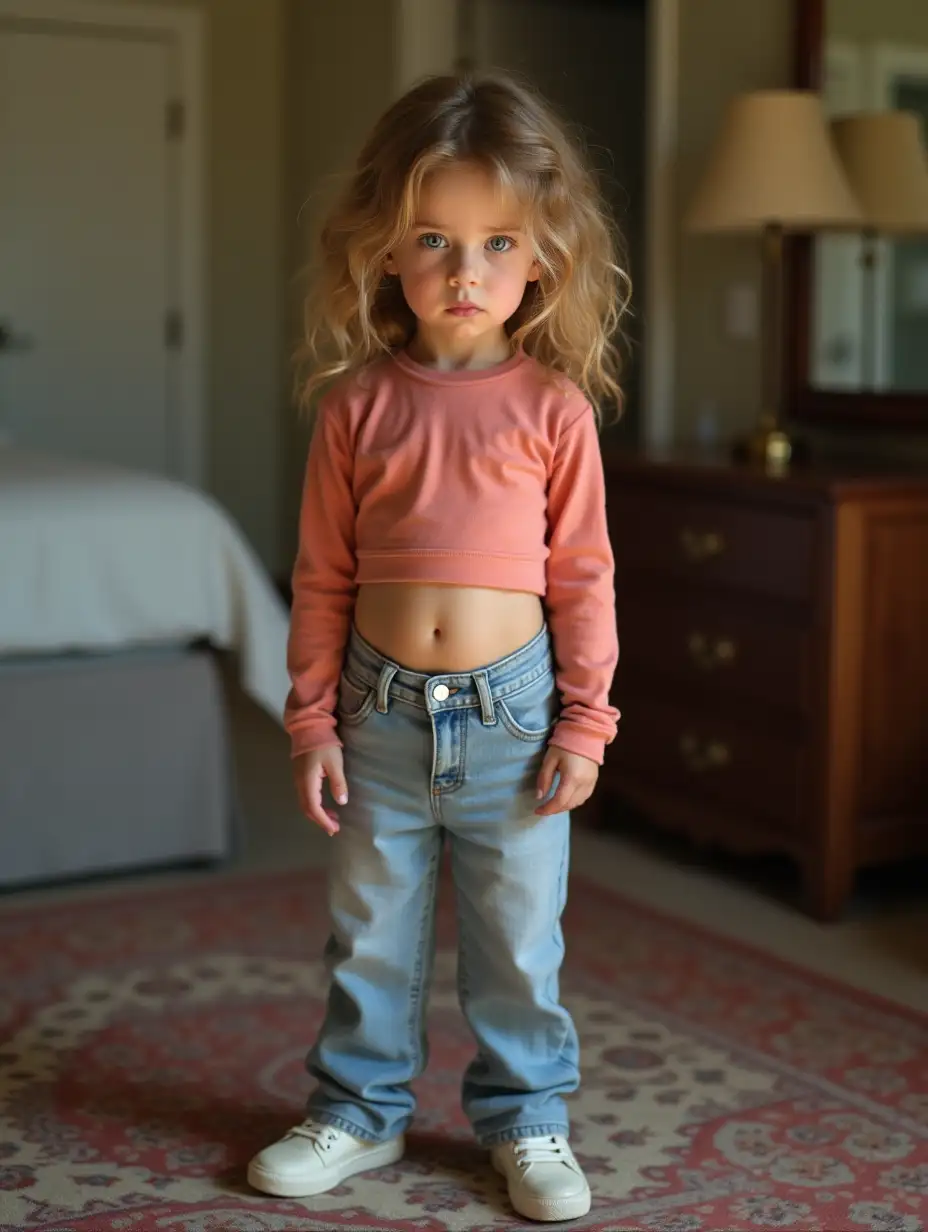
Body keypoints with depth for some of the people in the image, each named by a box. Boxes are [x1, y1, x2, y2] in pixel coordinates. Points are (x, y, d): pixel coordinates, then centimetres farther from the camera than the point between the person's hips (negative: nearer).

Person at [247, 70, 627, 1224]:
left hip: (514, 710, -1)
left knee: (518, 940, 11)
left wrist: (585, 720, -3)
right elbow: (322, 577, 2)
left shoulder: (553, 407, -6)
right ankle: (358, 1110, 33)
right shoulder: (358, 402, -3)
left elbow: (584, 575, -1)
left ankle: (527, 1119, 30)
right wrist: (312, 718, 0)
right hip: (381, 710, 1)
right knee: (369, 933, 14)